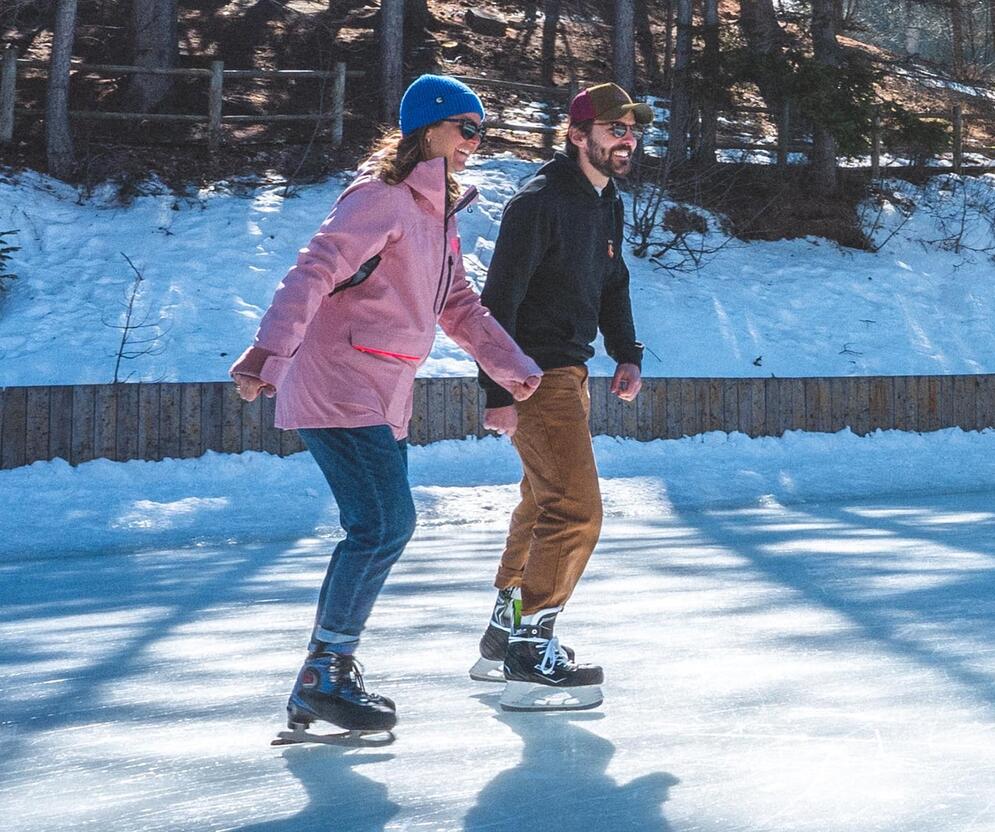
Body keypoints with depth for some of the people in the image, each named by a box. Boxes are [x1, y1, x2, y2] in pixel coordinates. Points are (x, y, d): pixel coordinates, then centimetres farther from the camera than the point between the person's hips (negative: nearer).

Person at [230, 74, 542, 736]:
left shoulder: (438, 210, 17)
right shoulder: (383, 197, -13)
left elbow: (459, 304, 23)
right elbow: (314, 273, -25)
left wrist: (513, 368, 14)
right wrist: (268, 354, -37)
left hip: (385, 399, 10)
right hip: (339, 389, -10)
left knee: (381, 531, 9)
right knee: (385, 524, -15)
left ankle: (329, 674, 18)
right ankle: (323, 679, -6)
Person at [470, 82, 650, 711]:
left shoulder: (607, 204, 11)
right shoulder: (539, 203, -18)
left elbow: (612, 285, 23)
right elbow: (499, 299, -21)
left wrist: (628, 354, 9)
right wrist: (498, 392, -24)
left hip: (570, 372, 10)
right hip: (535, 375, -10)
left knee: (545, 505, 20)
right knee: (576, 511, -15)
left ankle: (505, 635, 33)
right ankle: (529, 659, -11)